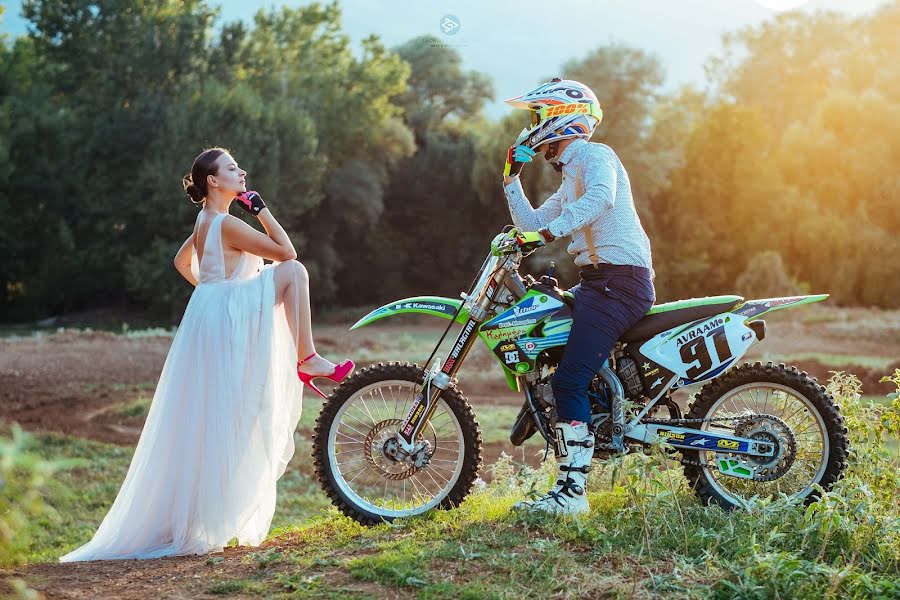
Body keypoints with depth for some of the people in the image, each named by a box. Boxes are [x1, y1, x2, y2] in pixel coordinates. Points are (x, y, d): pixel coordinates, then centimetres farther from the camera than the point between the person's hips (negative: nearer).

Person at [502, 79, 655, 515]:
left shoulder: (593, 155, -6)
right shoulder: (570, 177, 25)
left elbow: (602, 196, -28)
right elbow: (530, 225, 26)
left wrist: (551, 230, -36)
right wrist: (512, 177, 22)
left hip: (619, 279, -11)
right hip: (600, 279, 11)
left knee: (570, 379, -17)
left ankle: (571, 491, -19)